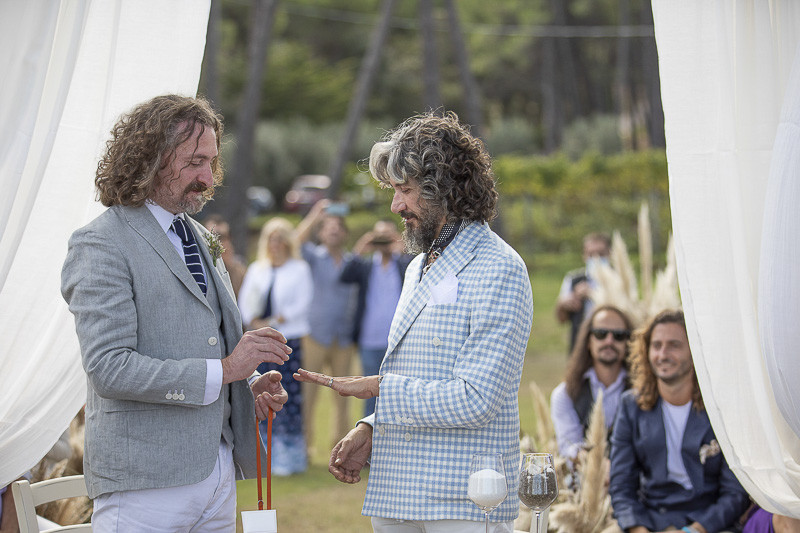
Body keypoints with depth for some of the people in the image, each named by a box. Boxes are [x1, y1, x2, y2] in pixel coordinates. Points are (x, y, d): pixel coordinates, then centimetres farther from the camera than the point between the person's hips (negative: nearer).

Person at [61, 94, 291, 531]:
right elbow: (109, 369, -19)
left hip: (218, 475, 8)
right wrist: (223, 370, -20)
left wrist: (247, 392, 6)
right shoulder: (101, 245, -9)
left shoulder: (199, 238, 17)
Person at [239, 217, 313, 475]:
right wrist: (253, 321, -7)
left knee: (288, 394, -8)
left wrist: (274, 321, -13)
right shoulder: (256, 270, 17)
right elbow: (244, 301, 12)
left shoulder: (299, 269, 4)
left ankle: (287, 457, -4)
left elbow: (302, 304, -5)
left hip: (288, 339, -4)